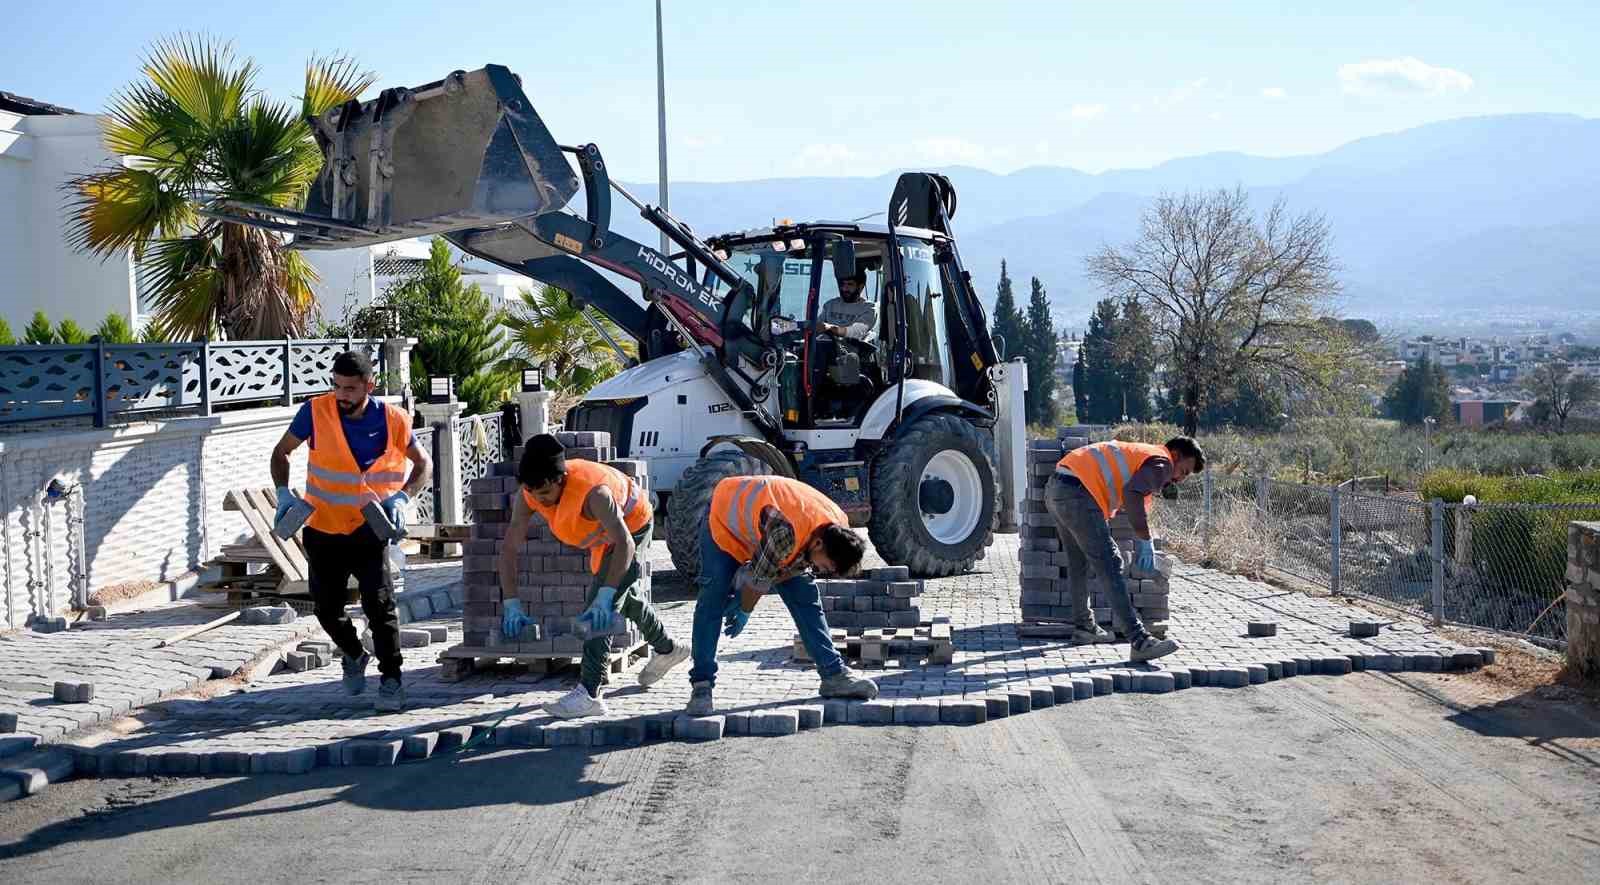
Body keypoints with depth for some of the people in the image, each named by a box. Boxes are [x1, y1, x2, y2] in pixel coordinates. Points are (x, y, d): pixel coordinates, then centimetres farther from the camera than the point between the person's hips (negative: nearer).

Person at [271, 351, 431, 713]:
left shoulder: (392, 420, -11)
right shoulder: (315, 412, -11)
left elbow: (423, 463, 2)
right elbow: (281, 452, 4)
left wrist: (402, 496, -15)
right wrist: (283, 491, -13)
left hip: (369, 529, -2)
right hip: (323, 529, 2)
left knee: (379, 604, -14)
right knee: (326, 608, 9)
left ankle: (391, 680, -3)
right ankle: (355, 655, 38)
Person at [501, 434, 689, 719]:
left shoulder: (592, 492, -44)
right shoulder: (529, 495, -27)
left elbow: (625, 544, -45)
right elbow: (509, 548, -23)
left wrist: (604, 597, -50)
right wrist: (511, 605, -29)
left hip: (632, 525, -8)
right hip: (604, 532, 8)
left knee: (601, 606, -19)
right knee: (621, 591, 25)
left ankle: (588, 693, -20)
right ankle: (666, 650, 49)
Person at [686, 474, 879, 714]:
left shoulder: (838, 531, -20)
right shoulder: (785, 531, -45)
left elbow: (791, 568, -10)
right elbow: (759, 575, -29)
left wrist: (745, 599, -10)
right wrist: (746, 609, -12)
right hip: (725, 516, -6)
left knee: (806, 597, -2)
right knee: (714, 600, -17)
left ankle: (834, 675, 1)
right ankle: (701, 684, -14)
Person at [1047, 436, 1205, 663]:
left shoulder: (1139, 453, 29)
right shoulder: (1162, 463, 0)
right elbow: (1132, 494, -18)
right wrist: (1146, 542, -15)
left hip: (1055, 489, 10)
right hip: (1078, 494, -10)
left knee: (1079, 562, 24)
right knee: (1111, 565, -13)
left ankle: (1084, 627, 37)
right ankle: (1140, 641, -18)